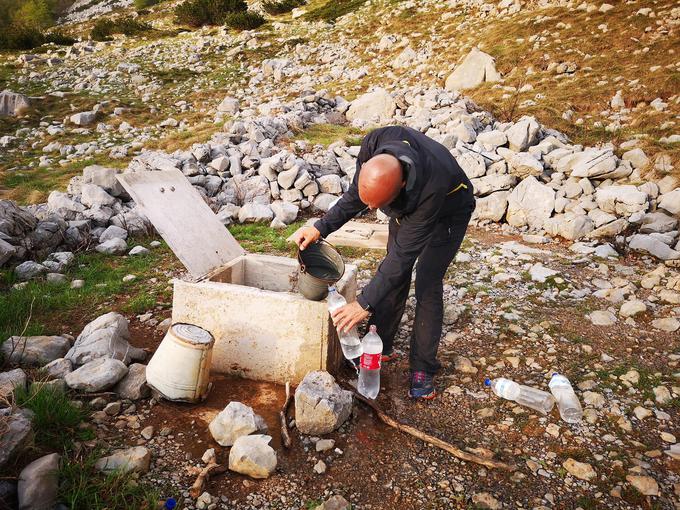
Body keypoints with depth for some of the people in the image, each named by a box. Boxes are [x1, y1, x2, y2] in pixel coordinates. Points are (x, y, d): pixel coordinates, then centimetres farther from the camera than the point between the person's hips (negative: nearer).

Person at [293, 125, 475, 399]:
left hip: (448, 213, -5)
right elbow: (354, 196, -12)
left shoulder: (430, 187, -46)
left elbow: (403, 254, -39)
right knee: (393, 274, 3)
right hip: (407, 206, 6)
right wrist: (321, 227, -21)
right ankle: (381, 346, 18)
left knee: (427, 284, -12)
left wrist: (365, 303, -38)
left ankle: (423, 369, 0)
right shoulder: (373, 144, -31)